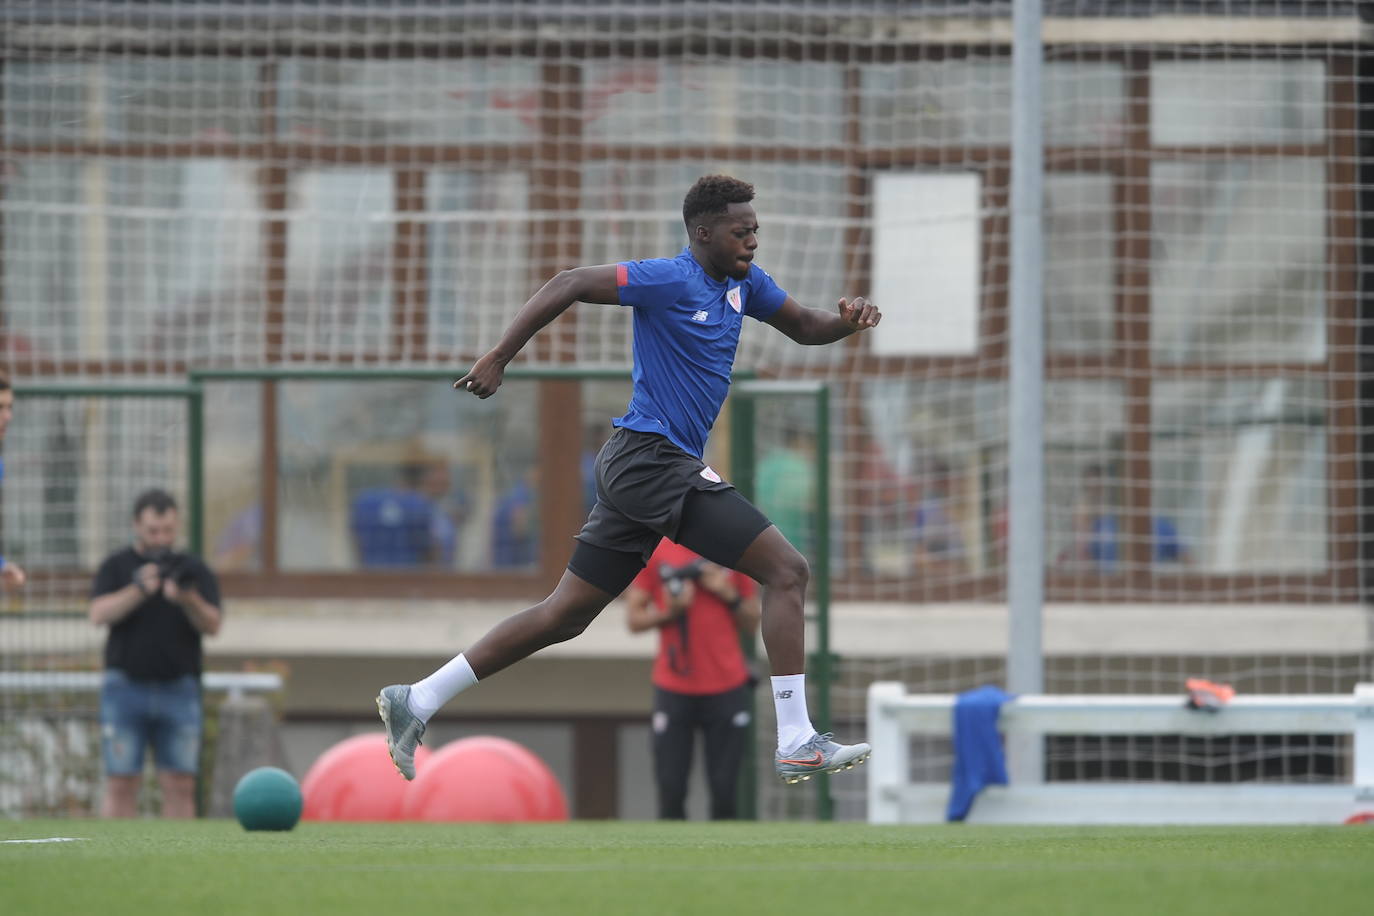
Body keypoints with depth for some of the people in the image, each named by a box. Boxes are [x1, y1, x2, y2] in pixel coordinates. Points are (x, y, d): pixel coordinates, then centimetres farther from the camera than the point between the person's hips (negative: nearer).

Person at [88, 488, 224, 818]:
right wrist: (139, 590, -24)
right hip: (126, 688, -1)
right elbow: (99, 614, -8)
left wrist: (189, 601, -23)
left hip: (179, 690, 1)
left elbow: (212, 626, -2)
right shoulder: (116, 567, 7)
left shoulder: (194, 570, 9)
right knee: (121, 783, -6)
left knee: (180, 785, -3)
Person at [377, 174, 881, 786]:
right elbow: (568, 286, -15)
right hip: (653, 457, -10)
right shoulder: (671, 280, -13)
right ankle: (796, 744, -12)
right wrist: (499, 358, -19)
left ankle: (416, 701, 13)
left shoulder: (743, 283, 14)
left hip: (636, 470, 10)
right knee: (787, 570, -11)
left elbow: (804, 328, 23)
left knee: (563, 616, 11)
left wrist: (846, 321, 0)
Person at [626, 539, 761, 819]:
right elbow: (633, 619, 5)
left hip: (727, 689, 1)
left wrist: (729, 595, -7)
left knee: (724, 792, -3)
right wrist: (670, 612, -14)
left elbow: (751, 624, 12)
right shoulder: (653, 551, 5)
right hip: (673, 689, -1)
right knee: (671, 790, -6)